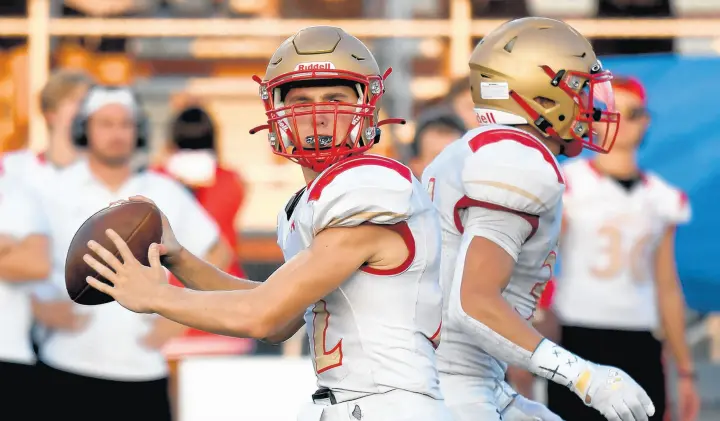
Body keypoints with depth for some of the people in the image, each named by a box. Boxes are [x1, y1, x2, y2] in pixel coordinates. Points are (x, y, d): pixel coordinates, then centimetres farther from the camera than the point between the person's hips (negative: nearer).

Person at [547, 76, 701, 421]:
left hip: (639, 349, 4)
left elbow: (667, 289, 16)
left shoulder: (662, 197, 12)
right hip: (579, 341, -4)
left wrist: (685, 370, 15)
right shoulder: (569, 183, 0)